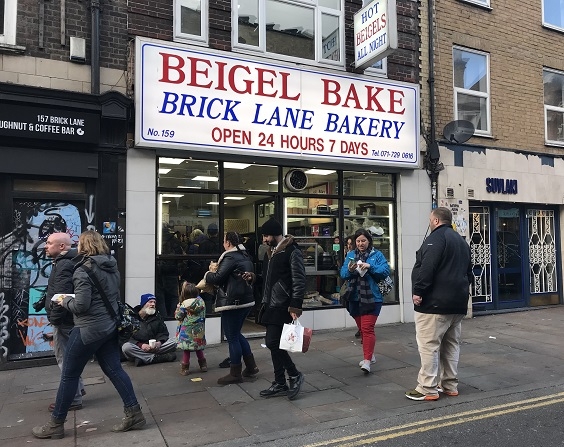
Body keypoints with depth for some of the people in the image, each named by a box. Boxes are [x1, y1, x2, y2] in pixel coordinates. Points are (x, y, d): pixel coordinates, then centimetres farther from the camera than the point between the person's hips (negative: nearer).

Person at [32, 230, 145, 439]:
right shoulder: (112, 267, 8)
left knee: (69, 375, 7)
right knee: (114, 369, 11)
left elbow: (81, 305, -21)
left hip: (88, 329, -8)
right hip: (109, 325, 8)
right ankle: (134, 413, 11)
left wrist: (65, 301, 0)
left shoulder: (83, 270, -16)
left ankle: (55, 424, 20)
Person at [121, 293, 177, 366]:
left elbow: (164, 333, 10)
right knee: (126, 347, -35)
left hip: (153, 347, 3)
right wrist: (140, 345, -25)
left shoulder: (157, 316, 12)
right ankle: (156, 357, -30)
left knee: (173, 342, -18)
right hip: (137, 347, -3)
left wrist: (159, 342, -14)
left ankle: (143, 358, -26)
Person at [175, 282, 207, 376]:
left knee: (186, 350, 8)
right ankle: (203, 365, 27)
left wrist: (179, 305, 5)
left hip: (187, 331, -4)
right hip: (199, 330, 4)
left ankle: (185, 368, 14)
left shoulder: (185, 304, -16)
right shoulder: (201, 301, -5)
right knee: (199, 348, 19)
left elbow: (178, 316, -8)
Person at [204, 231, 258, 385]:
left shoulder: (230, 257, -15)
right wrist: (217, 270, 14)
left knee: (232, 337, 2)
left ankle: (235, 374, 12)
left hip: (233, 302, -9)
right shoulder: (245, 256, 13)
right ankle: (251, 366, 24)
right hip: (246, 300, 9)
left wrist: (207, 275, 2)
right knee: (236, 334, 21)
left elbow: (217, 278, -18)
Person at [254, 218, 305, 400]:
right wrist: (255, 277, 9)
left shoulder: (292, 251, -12)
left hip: (282, 307, -9)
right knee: (273, 344, 11)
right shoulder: (272, 252, 16)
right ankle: (280, 384, 20)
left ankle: (295, 375, 9)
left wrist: (295, 306, -22)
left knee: (273, 343, -11)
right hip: (271, 305, 9)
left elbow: (299, 281, -17)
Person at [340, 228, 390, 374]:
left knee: (367, 329, -11)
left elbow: (386, 271, -12)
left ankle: (367, 360, -10)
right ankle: (369, 355, 32)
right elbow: (343, 274, 3)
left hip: (371, 298, -5)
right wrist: (350, 270, -19)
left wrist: (370, 266, -23)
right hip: (355, 298, 5)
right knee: (361, 329, 15)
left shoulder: (377, 254, 0)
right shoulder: (350, 255, 9)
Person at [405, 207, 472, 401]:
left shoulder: (436, 238, -12)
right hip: (457, 302, 10)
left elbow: (427, 268, -23)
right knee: (451, 344, 15)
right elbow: (468, 271, 24)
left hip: (435, 302, -10)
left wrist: (418, 291, -19)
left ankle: (427, 389, -3)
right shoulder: (461, 240, 19)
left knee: (429, 345, -6)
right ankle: (450, 385, 22)